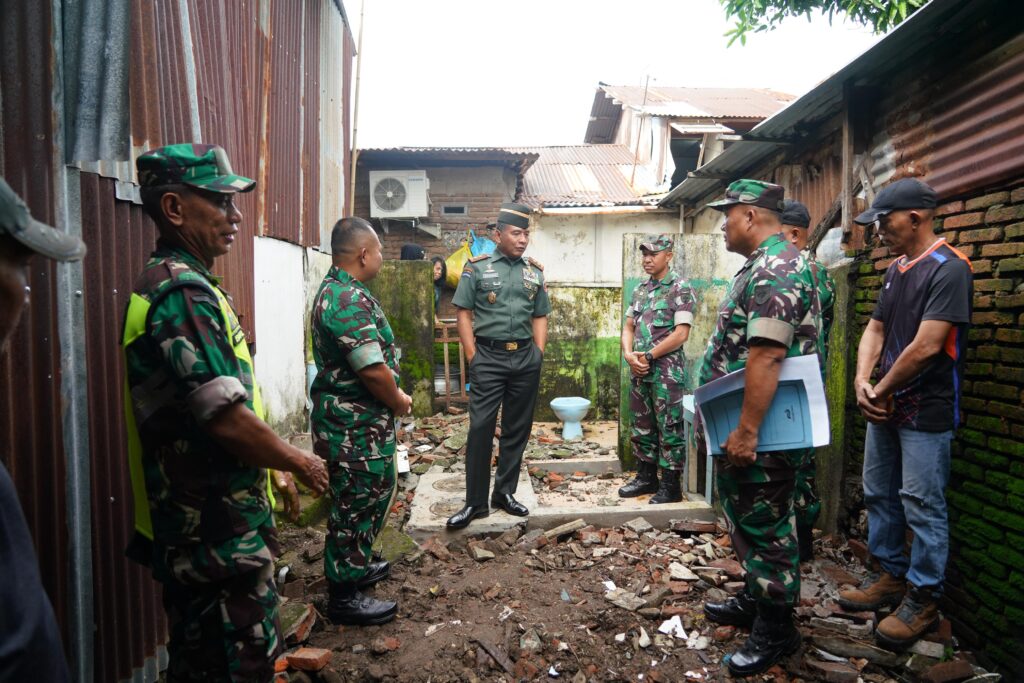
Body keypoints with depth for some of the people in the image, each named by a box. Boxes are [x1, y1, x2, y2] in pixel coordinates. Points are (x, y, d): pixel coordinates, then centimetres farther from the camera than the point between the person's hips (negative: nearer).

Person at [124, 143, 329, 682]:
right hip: (218, 531, -10)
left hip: (194, 522, 10)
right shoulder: (183, 292, -20)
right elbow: (226, 416, -26)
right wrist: (299, 462, -10)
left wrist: (273, 466, 18)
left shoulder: (175, 283, 12)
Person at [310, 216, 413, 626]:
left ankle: (356, 566, 40)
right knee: (356, 504, 2)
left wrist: (392, 399, 13)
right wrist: (399, 402, -9)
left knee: (370, 497, 23)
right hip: (356, 426, -11)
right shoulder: (350, 300, -24)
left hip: (354, 421, 11)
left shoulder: (336, 290, 11)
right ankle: (344, 597, 17)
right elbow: (373, 370, -27)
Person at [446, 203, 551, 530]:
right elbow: (463, 314, -1)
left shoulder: (535, 272, 10)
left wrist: (538, 354, 4)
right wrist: (473, 358, -7)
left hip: (525, 358, 4)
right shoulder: (476, 267, 0)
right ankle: (475, 502, 6)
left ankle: (505, 492, 23)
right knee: (480, 428, -4)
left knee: (517, 428, 9)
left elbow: (540, 317, 14)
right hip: (489, 357, -3)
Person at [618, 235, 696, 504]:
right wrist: (629, 355, -4)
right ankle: (646, 477, 26)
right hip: (638, 370, 7)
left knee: (669, 428, 0)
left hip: (666, 371, -7)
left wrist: (648, 355, -14)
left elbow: (681, 333, -14)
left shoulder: (680, 288, -7)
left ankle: (671, 485, 9)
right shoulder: (640, 290, 13)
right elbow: (628, 327, 14)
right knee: (641, 426, 14)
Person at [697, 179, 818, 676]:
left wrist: (746, 432, -28)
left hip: (764, 433, -10)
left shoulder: (774, 270, -20)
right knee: (745, 518, 21)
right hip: (743, 425, 11)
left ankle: (775, 630, 20)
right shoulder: (762, 265, 15)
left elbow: (766, 357, -28)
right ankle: (756, 599, 39)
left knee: (765, 525, 3)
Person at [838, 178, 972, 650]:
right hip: (885, 408, 9)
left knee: (922, 506, 1)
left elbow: (926, 347, -22)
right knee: (879, 495, 16)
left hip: (925, 412, -8)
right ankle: (889, 575, 32)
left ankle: (923, 599, 16)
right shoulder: (895, 270, 11)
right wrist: (862, 383, -4)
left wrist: (881, 391, -11)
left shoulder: (948, 269, -16)